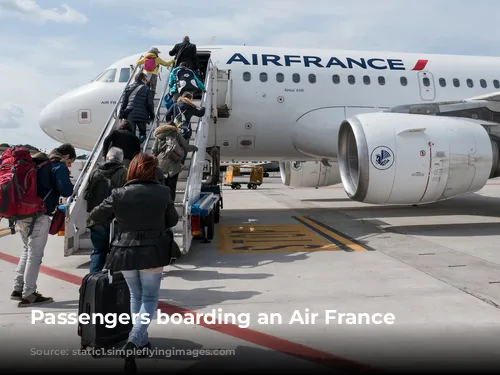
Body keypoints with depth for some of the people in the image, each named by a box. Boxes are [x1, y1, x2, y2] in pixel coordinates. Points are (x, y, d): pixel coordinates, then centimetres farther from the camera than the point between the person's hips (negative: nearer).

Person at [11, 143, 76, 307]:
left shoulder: (37, 163, 19)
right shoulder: (59, 166, -5)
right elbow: (66, 191, -17)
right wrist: (70, 186, 4)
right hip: (38, 216, -8)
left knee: (28, 250, 21)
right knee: (35, 254, -1)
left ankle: (18, 289, 24)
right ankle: (28, 295, 3)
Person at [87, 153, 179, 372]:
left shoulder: (119, 194, -6)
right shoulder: (162, 192, -7)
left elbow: (96, 217, 7)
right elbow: (173, 220, 7)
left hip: (126, 252, 2)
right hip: (153, 252, -2)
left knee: (136, 296, 20)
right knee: (150, 298, 10)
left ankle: (142, 342, 27)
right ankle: (134, 341, -9)